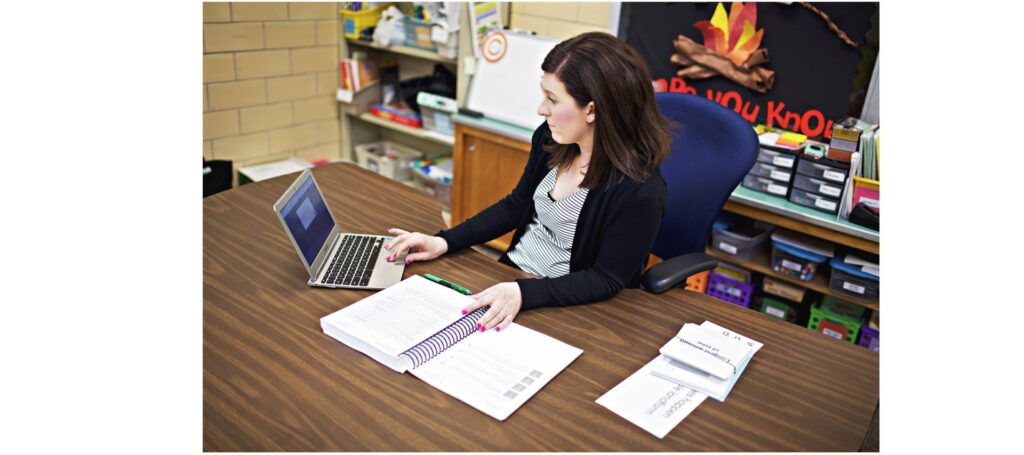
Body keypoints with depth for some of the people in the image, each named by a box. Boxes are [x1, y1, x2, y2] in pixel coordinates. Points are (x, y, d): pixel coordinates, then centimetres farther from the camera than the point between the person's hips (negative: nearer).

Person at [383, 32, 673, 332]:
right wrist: (444, 242, -2)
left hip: (563, 304, -6)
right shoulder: (550, 138, -7)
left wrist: (523, 293, -31)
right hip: (512, 269, 6)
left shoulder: (639, 191, -26)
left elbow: (606, 279, -18)